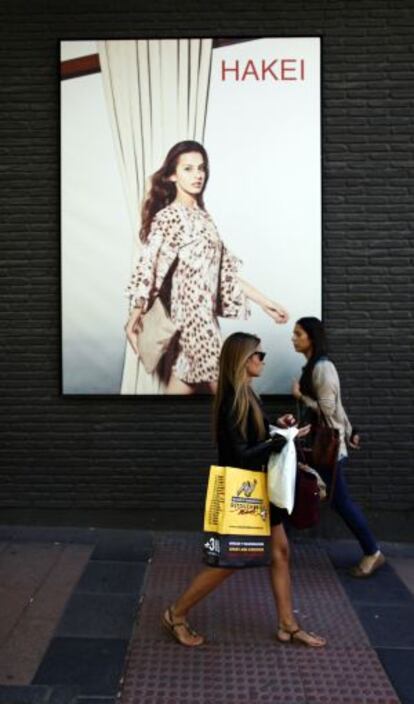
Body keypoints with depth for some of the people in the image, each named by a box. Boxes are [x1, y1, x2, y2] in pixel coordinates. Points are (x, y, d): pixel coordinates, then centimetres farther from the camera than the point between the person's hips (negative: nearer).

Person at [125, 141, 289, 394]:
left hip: (204, 315, 7)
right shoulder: (168, 217, -9)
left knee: (184, 384, 11)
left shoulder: (203, 216, 15)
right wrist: (135, 314, -28)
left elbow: (224, 269, 16)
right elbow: (148, 265, -18)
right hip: (192, 314, -7)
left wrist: (263, 301, 13)